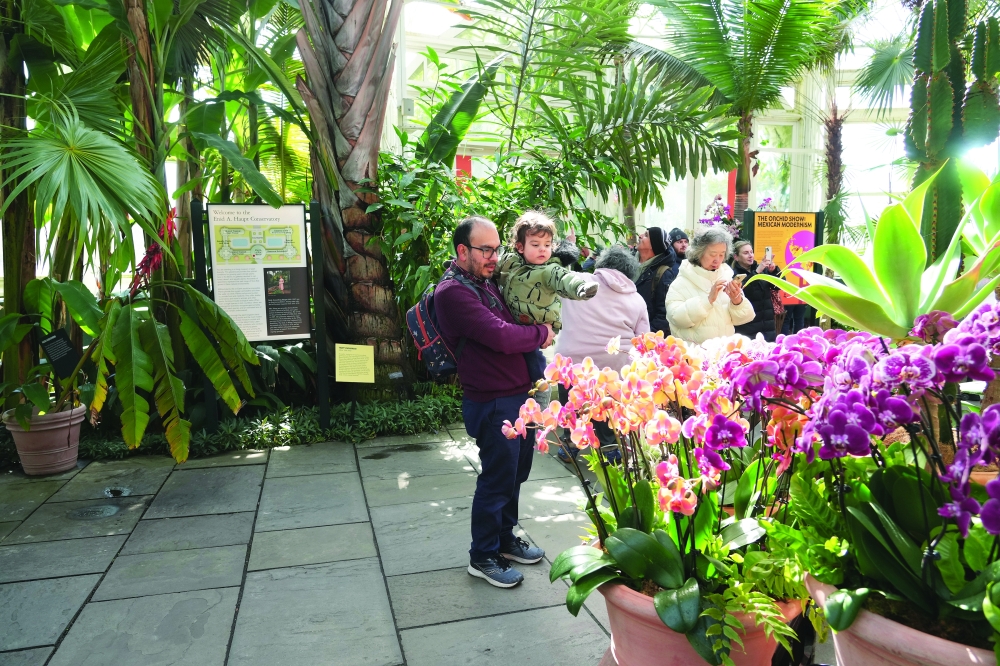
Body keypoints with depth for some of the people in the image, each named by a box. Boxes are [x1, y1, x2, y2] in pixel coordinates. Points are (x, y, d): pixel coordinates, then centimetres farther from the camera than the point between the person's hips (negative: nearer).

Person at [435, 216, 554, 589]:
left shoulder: (486, 283, 13)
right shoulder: (453, 292, -17)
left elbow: (512, 327, 25)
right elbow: (502, 337, -26)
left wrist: (534, 334, 3)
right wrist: (540, 333, -9)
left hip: (518, 395, 9)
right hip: (493, 403, -9)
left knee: (516, 472, 19)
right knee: (497, 479, 3)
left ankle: (505, 538, 38)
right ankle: (482, 557, 21)